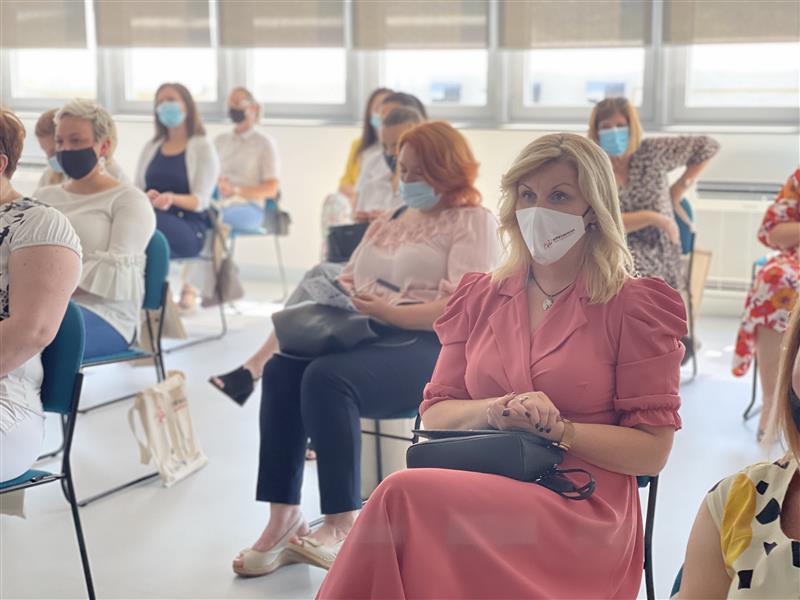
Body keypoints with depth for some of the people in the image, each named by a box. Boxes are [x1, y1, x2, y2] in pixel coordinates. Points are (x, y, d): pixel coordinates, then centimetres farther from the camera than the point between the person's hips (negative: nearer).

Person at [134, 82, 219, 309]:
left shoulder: (203, 148, 6)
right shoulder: (151, 147, 22)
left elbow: (199, 200, -5)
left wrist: (172, 199, -26)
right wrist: (147, 198, -10)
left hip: (189, 227, -4)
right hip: (152, 217, 4)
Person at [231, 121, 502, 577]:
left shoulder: (473, 222, 3)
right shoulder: (392, 220, 28)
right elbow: (348, 281, 27)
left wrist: (391, 312, -19)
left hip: (428, 345, -7)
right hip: (363, 334, 7)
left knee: (327, 378, -34)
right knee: (281, 369, -23)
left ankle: (344, 524, -28)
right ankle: (283, 517, -22)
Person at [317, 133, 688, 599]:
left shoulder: (634, 305, 3)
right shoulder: (482, 297, 17)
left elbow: (652, 451, 0)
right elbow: (435, 413, 14)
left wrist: (557, 428, -13)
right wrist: (495, 411, -7)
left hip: (583, 513, -4)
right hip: (487, 494, 4)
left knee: (407, 494, -32)